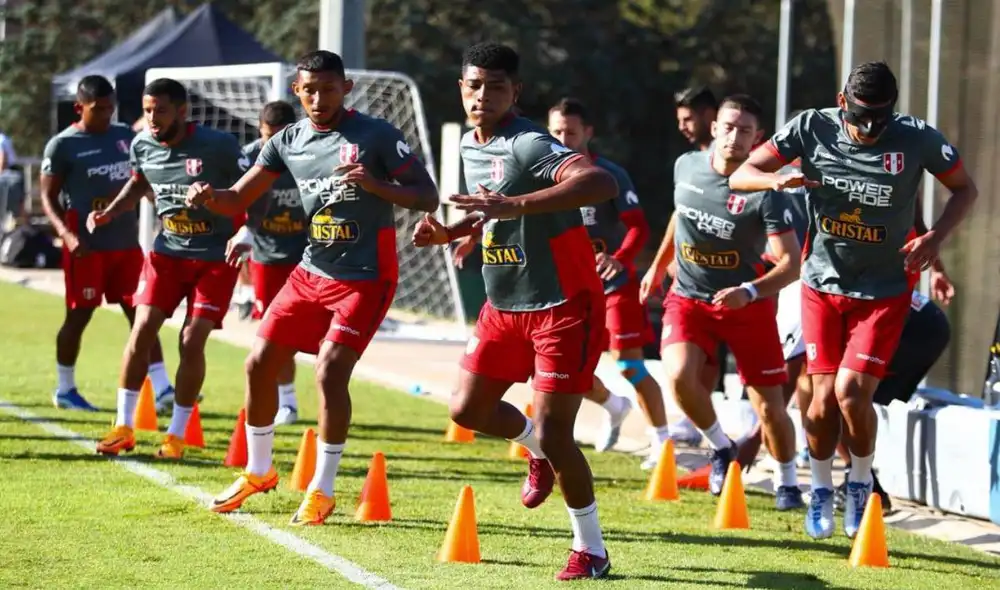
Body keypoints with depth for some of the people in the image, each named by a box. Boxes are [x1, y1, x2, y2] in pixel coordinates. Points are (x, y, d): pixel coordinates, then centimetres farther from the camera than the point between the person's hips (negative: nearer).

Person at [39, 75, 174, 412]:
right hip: (87, 245, -5)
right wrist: (67, 235, -20)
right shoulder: (62, 145, -7)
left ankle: (162, 388, 0)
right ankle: (65, 390, 16)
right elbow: (48, 198, -6)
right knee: (79, 315, 2)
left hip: (126, 242, 5)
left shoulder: (125, 137, 10)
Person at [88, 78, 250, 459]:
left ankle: (176, 435, 7)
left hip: (214, 256, -4)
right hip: (168, 250, 4)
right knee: (142, 332, -4)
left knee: (192, 342, -8)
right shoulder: (142, 146, -3)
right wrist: (109, 214, 3)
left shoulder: (218, 147, -20)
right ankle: (123, 428, 6)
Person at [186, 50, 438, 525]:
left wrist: (374, 184, -26)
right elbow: (239, 199, 8)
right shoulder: (288, 142, 5)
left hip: (365, 278, -6)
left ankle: (322, 491, -3)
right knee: (260, 363, 5)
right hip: (311, 272, 6)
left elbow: (427, 197, -10)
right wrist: (208, 196, -15)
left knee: (330, 372, -17)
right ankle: (258, 472, 25)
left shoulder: (376, 136, -10)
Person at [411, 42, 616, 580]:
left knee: (553, 436, -10)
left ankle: (591, 551, 7)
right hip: (504, 307, 8)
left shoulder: (531, 146, -21)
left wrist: (514, 205, -47)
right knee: (468, 409, 13)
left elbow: (602, 184, -40)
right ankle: (538, 450, 42)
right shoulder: (470, 146, 6)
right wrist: (448, 233, 6)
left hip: (563, 306, -8)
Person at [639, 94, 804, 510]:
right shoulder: (686, 167, -3)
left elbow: (790, 263, -21)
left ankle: (787, 482, 24)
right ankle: (720, 446, 4)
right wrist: (658, 266, 27)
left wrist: (750, 292, -36)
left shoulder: (764, 192, -18)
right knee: (679, 377, -23)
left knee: (769, 407, -1)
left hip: (747, 305, -3)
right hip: (689, 298, 3)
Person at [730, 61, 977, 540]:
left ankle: (861, 483, 13)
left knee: (852, 391, -14)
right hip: (823, 283, 2)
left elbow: (964, 188, 1)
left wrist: (935, 238, -16)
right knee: (825, 397, 0)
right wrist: (778, 180, -32)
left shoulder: (918, 139, -15)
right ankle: (821, 489, 25)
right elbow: (740, 176, -9)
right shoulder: (812, 128, -12)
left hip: (884, 290, -2)